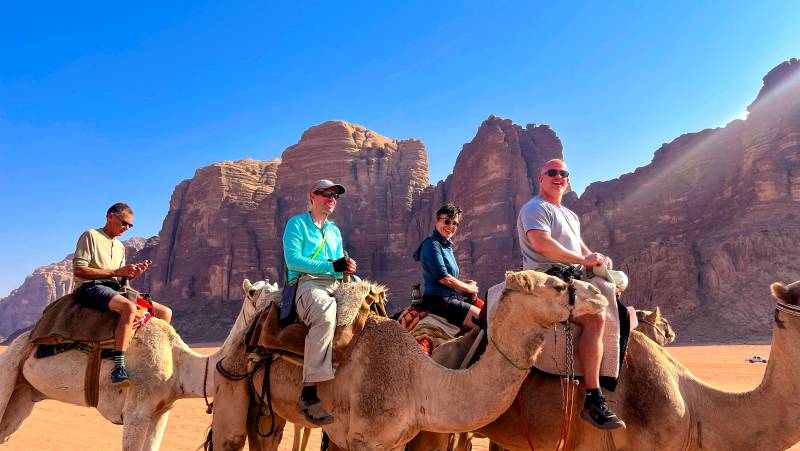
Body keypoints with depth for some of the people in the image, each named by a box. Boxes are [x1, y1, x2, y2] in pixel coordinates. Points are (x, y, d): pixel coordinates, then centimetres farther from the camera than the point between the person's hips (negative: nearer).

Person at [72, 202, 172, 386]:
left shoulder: (120, 247, 25)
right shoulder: (91, 236, 1)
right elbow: (78, 270, -11)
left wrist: (134, 272, -2)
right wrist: (116, 272, -13)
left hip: (115, 291, 8)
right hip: (90, 288, -8)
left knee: (165, 312, -3)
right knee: (129, 308, -39)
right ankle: (118, 367, -41)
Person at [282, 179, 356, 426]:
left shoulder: (334, 230, 25)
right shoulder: (297, 223, 6)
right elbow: (292, 259, -9)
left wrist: (347, 269, -2)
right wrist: (331, 266, -16)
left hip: (334, 285, 7)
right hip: (305, 283, -7)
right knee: (325, 312, -38)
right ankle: (309, 392, -40)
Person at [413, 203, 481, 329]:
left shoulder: (447, 246, 18)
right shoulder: (432, 244, -10)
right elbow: (444, 278, -17)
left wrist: (465, 291, 4)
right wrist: (468, 288, -4)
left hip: (449, 299, 10)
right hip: (438, 301, -10)